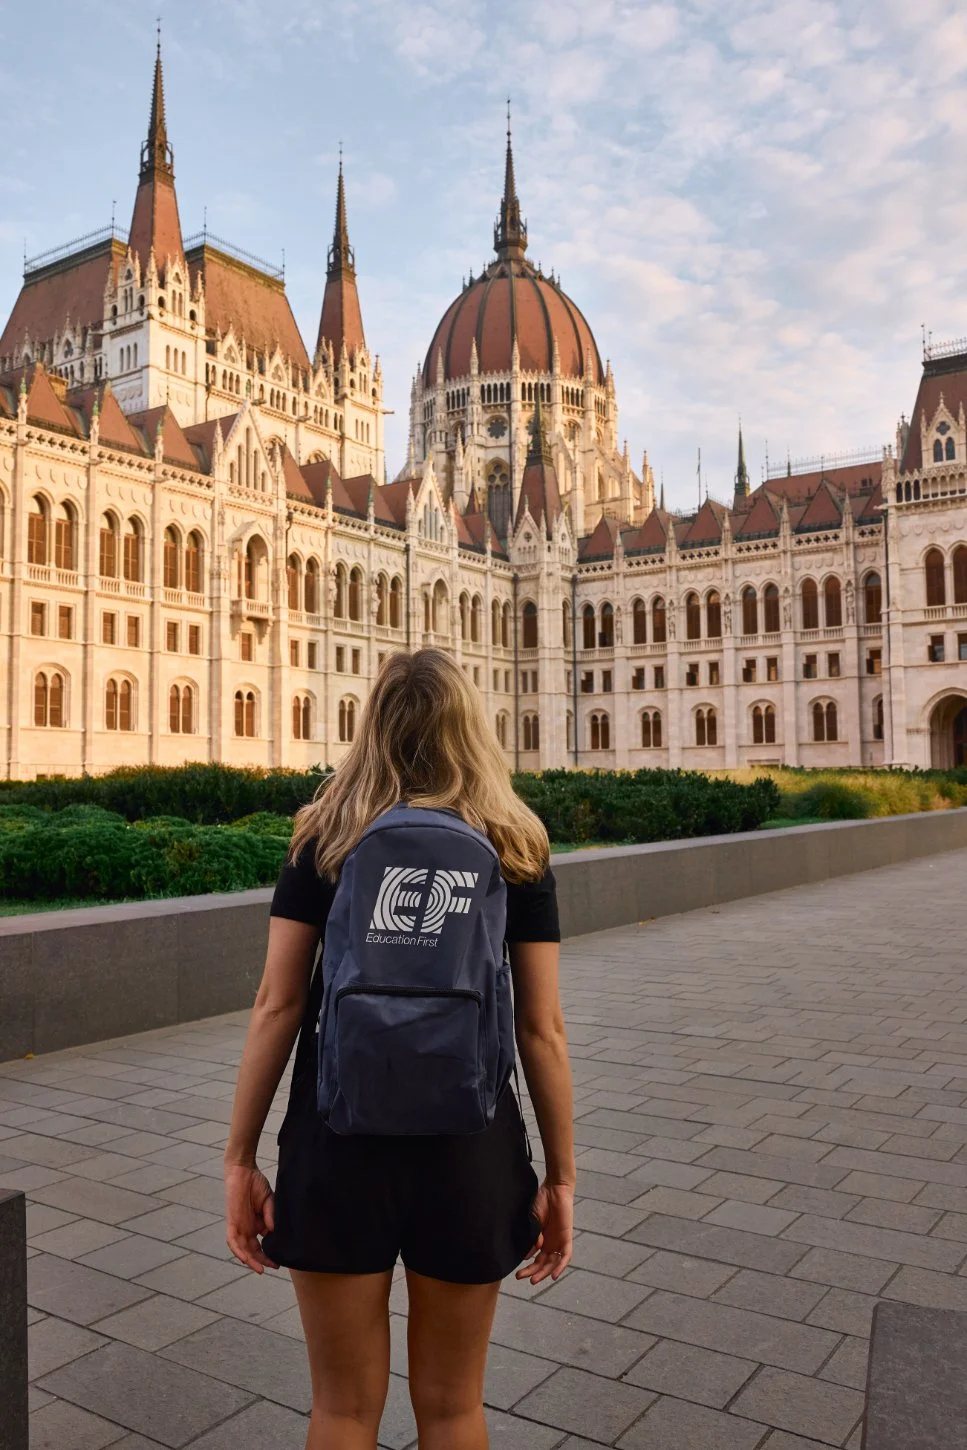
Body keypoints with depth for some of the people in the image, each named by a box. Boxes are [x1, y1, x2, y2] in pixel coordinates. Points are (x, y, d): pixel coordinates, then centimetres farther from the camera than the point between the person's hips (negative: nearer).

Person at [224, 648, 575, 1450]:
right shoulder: (516, 851, -2)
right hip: (468, 1146, 1)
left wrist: (240, 1159, 2)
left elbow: (276, 1007, -5)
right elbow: (542, 1029, -3)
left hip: (339, 1142, 0)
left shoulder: (324, 842, -2)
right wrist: (560, 1177, 4)